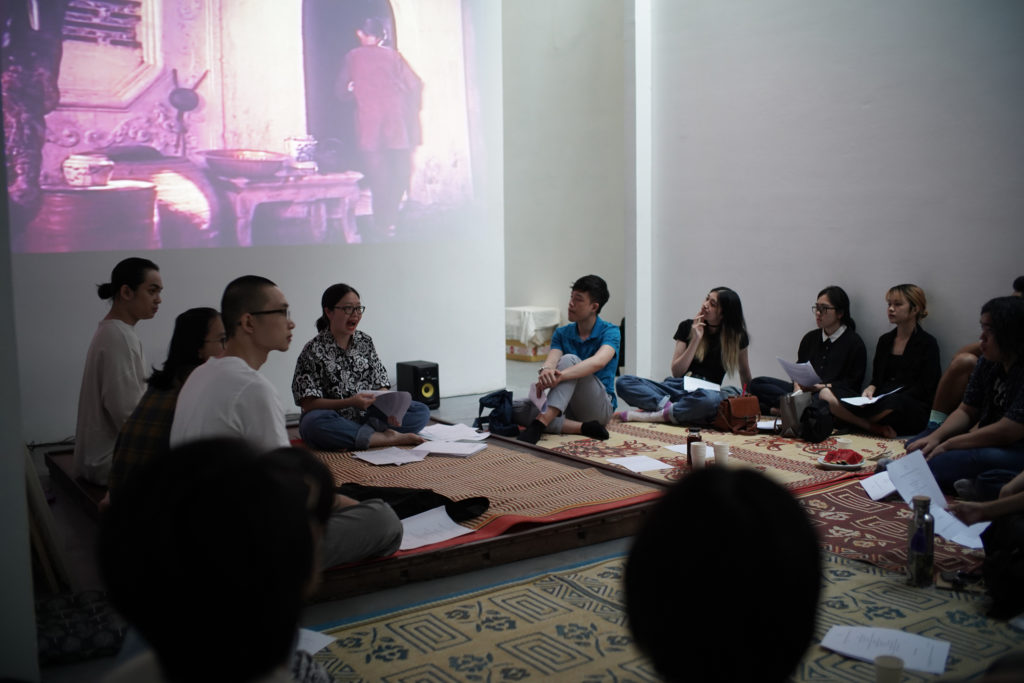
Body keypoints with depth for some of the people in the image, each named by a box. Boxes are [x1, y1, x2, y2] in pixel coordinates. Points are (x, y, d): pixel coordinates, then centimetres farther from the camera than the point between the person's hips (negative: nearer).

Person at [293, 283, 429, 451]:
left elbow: (381, 383, 9)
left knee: (422, 411, -10)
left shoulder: (365, 341, 9)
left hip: (368, 415, 5)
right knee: (314, 423, -39)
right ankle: (388, 438, -30)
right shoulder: (313, 351, -7)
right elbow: (308, 404, -13)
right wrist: (350, 402, -25)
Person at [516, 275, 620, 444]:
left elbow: (598, 362, -28)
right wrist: (545, 371, -39)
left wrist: (561, 375, -43)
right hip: (569, 409, 5)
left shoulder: (610, 332, -6)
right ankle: (583, 427, -27)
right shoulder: (562, 333, 8)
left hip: (600, 407, -5)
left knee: (569, 360, -29)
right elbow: (551, 361, -12)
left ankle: (542, 422, -44)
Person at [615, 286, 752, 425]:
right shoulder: (687, 327, 7)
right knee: (623, 382, -20)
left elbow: (745, 375, 15)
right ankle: (668, 406, -38)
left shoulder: (736, 336, 5)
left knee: (711, 398, -43)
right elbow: (676, 372, 1)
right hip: (678, 387, 2)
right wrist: (696, 340, -7)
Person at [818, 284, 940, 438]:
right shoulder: (885, 340, 21)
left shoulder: (927, 343, 3)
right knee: (825, 394, -18)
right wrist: (870, 389, -4)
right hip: (881, 402, 6)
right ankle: (877, 428, -27)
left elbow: (925, 389, -4)